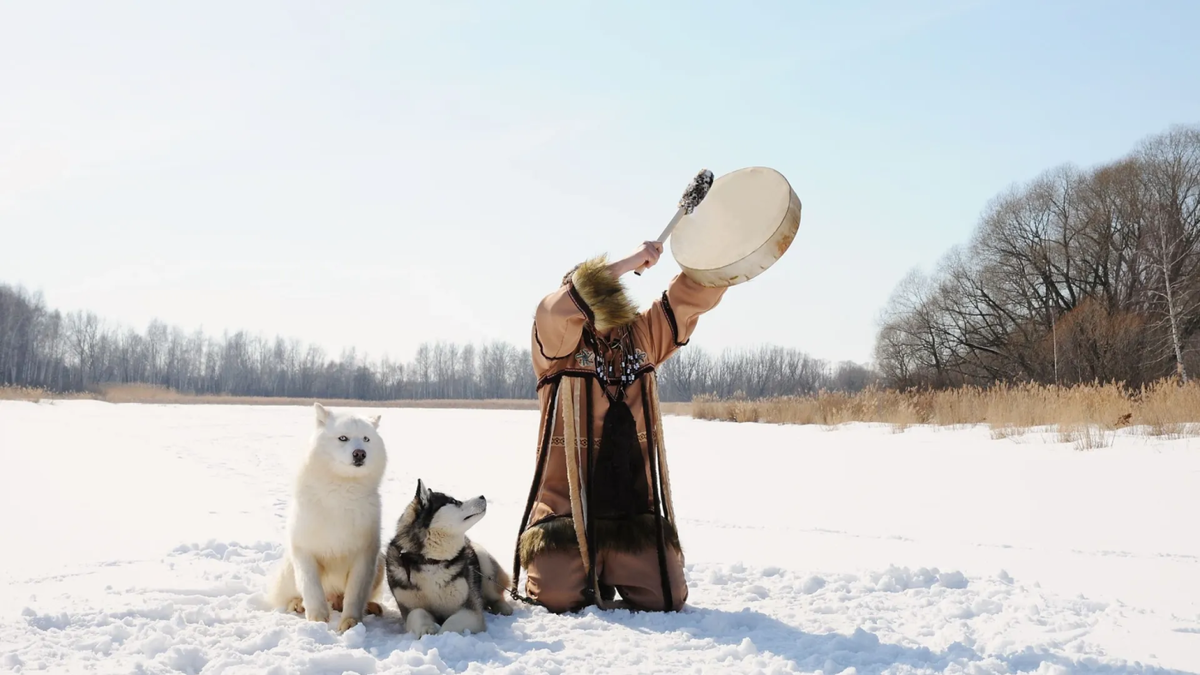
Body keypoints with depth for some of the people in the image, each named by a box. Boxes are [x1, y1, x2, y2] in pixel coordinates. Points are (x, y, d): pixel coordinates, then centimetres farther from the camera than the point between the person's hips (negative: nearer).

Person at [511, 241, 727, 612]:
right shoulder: (559, 341, -3)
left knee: (664, 597, -4)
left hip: (634, 503, 4)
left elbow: (695, 294, 4)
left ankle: (607, 574, 27)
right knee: (557, 597, -14)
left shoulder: (643, 333, 10)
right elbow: (554, 309, -25)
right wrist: (628, 262, -26)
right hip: (568, 501, -4)